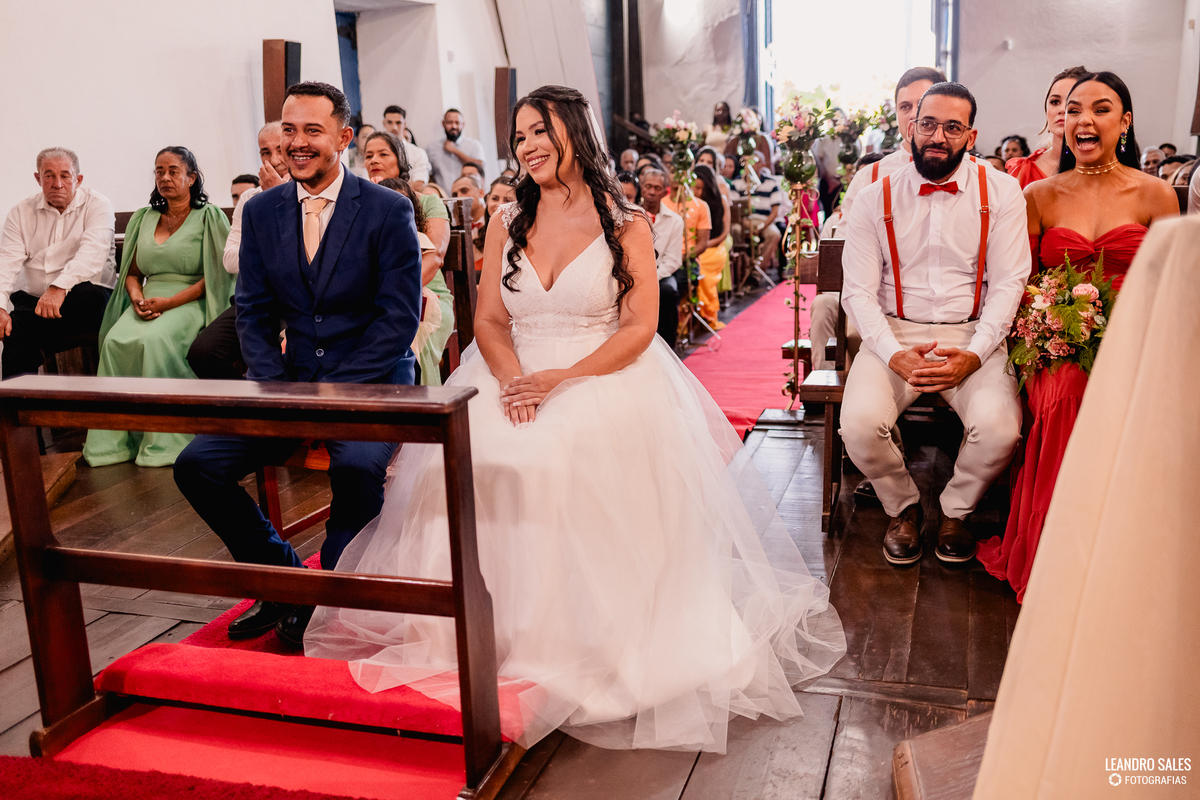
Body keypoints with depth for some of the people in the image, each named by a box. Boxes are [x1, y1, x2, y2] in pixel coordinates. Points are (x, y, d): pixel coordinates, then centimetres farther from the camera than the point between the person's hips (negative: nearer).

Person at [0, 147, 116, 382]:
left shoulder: (97, 205, 2)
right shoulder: (21, 212, 13)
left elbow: (92, 253, -16)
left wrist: (59, 287, -34)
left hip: (84, 301, -2)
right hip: (32, 299, 3)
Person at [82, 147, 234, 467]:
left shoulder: (209, 217, 4)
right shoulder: (143, 218, 21)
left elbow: (216, 275, -5)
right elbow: (132, 272, 22)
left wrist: (169, 302, -15)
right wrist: (137, 297, -2)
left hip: (192, 301, -5)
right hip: (148, 300, 5)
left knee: (155, 339, -34)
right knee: (116, 340, -26)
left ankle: (164, 440, -27)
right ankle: (117, 436, -21)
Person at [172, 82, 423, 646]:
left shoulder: (389, 210, -5)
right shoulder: (261, 211, 8)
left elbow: (399, 314, -10)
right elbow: (253, 312, 10)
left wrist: (333, 390, -18)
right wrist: (275, 391, -7)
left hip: (373, 378, -4)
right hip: (291, 378, 5)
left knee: (357, 465, -34)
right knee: (196, 465, -11)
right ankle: (282, 578, 9)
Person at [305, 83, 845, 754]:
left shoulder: (626, 224, 2)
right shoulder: (508, 223, 13)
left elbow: (640, 327, -5)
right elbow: (490, 320, 9)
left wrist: (558, 380, -16)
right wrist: (514, 380, -13)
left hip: (606, 380, -3)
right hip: (515, 379, 4)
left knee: (570, 456, -32)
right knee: (474, 460, -24)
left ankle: (584, 642, -16)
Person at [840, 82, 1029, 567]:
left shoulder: (1001, 192, 5)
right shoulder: (876, 199, 4)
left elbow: (1008, 283, 0)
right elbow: (858, 291, -1)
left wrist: (974, 355, -16)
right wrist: (895, 356, -17)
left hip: (972, 338, 0)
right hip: (894, 335, 0)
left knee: (999, 427, -28)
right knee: (859, 423, -28)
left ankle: (955, 510, 6)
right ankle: (902, 507, 6)